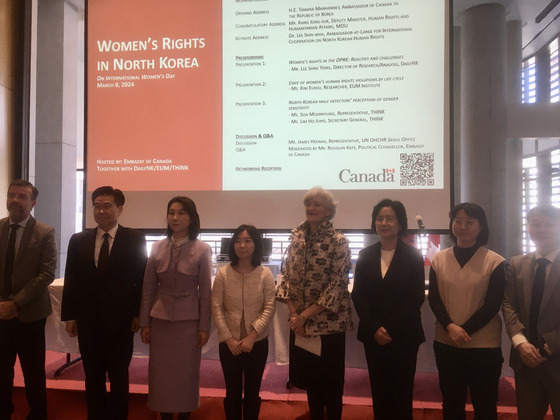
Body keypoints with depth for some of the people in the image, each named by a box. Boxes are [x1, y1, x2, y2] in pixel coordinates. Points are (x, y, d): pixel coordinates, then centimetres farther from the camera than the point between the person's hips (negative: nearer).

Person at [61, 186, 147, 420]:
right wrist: (69, 316, 3)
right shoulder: (78, 240, 5)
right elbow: (70, 281, 6)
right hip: (87, 319, 3)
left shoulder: (135, 239, -5)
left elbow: (142, 279, -5)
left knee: (119, 376, 12)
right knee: (93, 376, 15)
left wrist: (138, 313, -7)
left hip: (120, 319, -2)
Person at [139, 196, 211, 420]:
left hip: (188, 320, -2)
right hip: (160, 319, 2)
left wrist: (204, 327, -4)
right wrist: (144, 322, 4)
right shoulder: (157, 247, 1)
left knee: (186, 373, 9)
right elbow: (148, 289, 5)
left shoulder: (202, 250, -6)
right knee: (161, 373, 11)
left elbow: (205, 291, -4)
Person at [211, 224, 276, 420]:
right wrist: (228, 338, -10)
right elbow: (216, 308, -5)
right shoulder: (223, 273, -6)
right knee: (232, 392, 14)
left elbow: (269, 308, -8)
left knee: (252, 392, 14)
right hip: (229, 343, 0)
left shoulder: (265, 274, -6)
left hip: (257, 342, 0)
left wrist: (251, 336, -14)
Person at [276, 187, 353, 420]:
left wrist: (305, 315, -16)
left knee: (331, 381, 10)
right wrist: (294, 313, -7)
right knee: (309, 378, 18)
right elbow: (287, 276, 4)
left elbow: (337, 285, -16)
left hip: (328, 322, -4)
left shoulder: (338, 241, -11)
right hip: (300, 322, 5)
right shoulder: (297, 237, 3)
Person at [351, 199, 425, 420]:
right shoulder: (365, 255, 4)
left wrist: (390, 329, -13)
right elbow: (358, 295, 1)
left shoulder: (413, 256, -3)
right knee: (378, 390, 11)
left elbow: (416, 297, -8)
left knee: (401, 392, 7)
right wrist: (374, 328, -10)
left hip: (404, 336, -2)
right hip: (373, 335, 2)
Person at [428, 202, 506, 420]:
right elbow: (433, 299, 0)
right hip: (446, 343, 3)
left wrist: (464, 330, -14)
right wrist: (451, 327, -15)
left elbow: (493, 305, -8)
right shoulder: (439, 259, 2)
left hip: (484, 345, -2)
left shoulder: (494, 262, -5)